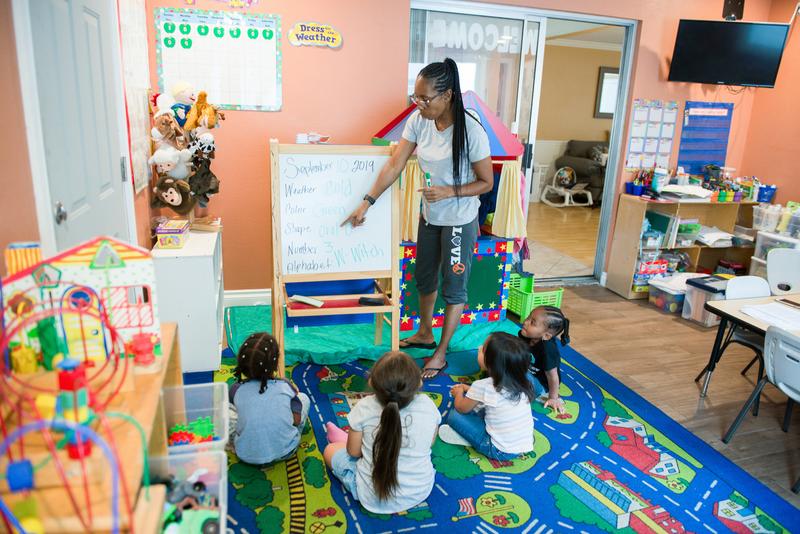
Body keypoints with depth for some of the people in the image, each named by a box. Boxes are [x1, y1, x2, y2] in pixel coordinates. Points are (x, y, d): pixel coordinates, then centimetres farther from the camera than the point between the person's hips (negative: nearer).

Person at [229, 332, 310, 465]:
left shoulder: (236, 389, -11)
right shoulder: (286, 386, -13)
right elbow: (297, 420, -6)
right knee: (303, 398, 14)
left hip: (247, 456, 1)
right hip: (285, 452, 0)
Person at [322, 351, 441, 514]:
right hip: (421, 492, 3)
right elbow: (429, 443, 0)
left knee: (331, 450, 18)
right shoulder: (428, 406, -20)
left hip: (372, 498, -3)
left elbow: (353, 452, -9)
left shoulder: (364, 408, -24)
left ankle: (345, 440, 48)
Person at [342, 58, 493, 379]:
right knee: (424, 278, 21)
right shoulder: (419, 120, -8)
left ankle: (440, 354, 22)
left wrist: (449, 191, -29)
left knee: (453, 288, 7)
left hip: (459, 221, -6)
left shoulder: (471, 131, -24)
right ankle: (425, 334, 44)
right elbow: (394, 165, -7)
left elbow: (486, 182, -15)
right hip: (429, 216, 7)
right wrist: (367, 202, -12)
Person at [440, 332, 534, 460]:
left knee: (454, 415, -1)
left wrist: (459, 392, 19)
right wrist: (468, 389, 22)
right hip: (525, 446, 7)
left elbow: (461, 408, 0)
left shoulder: (483, 386, -20)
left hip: (501, 451, -7)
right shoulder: (521, 381, -3)